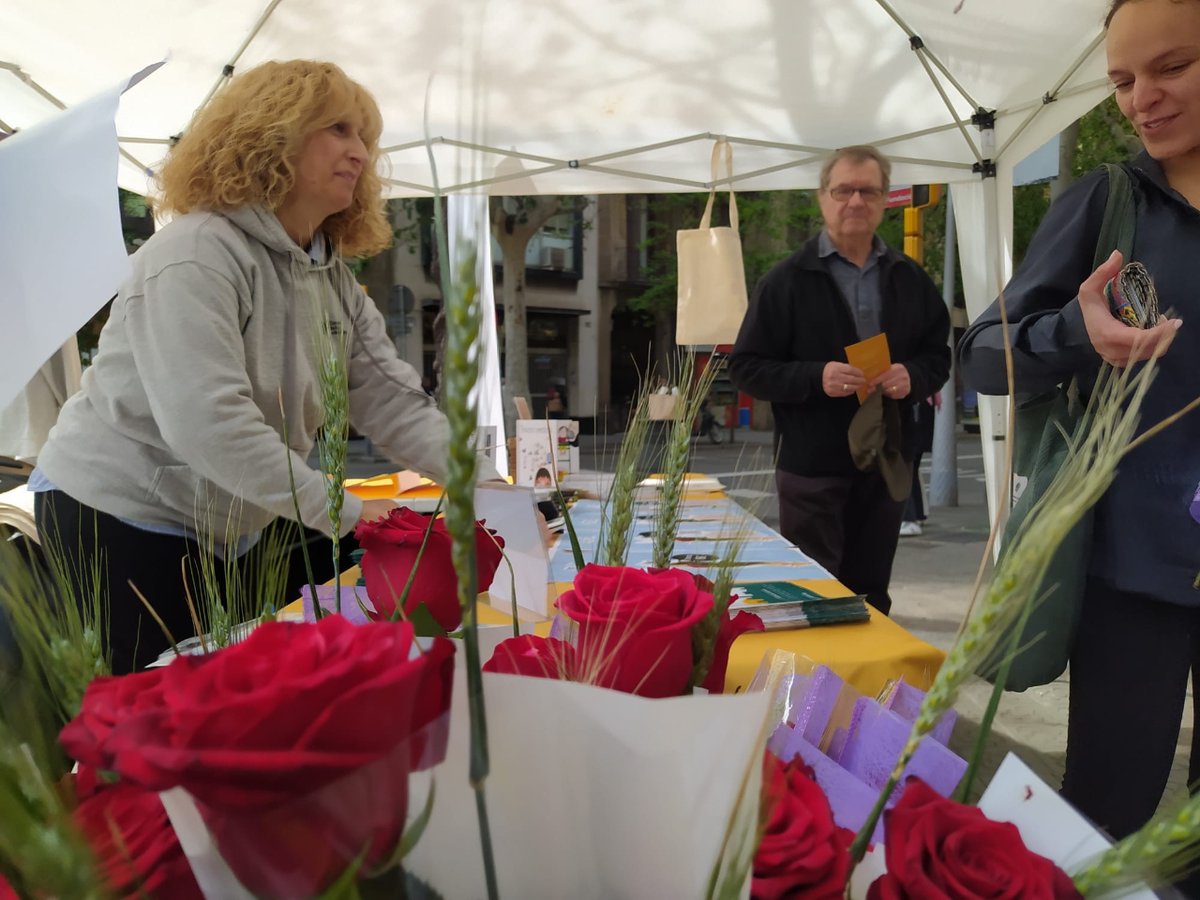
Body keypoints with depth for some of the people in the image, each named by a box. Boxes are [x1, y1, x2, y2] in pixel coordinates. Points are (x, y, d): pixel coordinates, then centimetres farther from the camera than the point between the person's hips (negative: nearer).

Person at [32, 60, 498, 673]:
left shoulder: (334, 279, 4)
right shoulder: (195, 255, -22)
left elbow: (394, 401, -4)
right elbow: (206, 423, -33)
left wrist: (490, 487, -17)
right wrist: (344, 512, -32)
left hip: (225, 530, 8)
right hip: (117, 518, -8)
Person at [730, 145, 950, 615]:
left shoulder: (910, 279, 10)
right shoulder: (787, 280, -3)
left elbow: (938, 356, 14)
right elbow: (747, 367, -6)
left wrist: (912, 377, -9)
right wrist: (815, 378, -22)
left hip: (886, 464, 4)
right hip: (811, 468, -4)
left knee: (871, 596, 15)